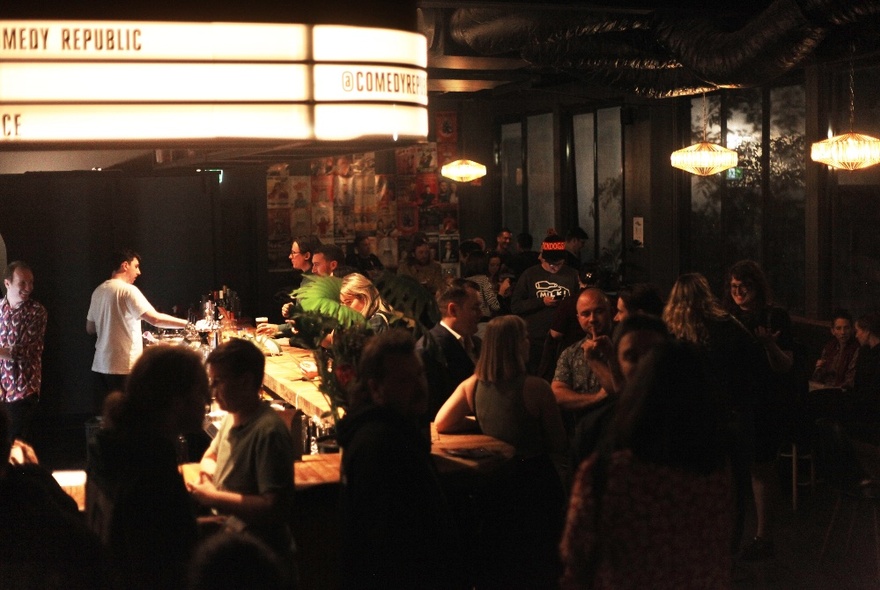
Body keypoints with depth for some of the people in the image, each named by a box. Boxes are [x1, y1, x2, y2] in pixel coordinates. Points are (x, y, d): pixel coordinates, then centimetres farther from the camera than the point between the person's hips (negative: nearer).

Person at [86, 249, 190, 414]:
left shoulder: (99, 291, 12)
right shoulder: (128, 290, -11)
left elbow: (90, 328, 20)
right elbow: (155, 319, -20)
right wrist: (188, 324, -14)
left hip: (101, 364, 8)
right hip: (123, 366, -8)